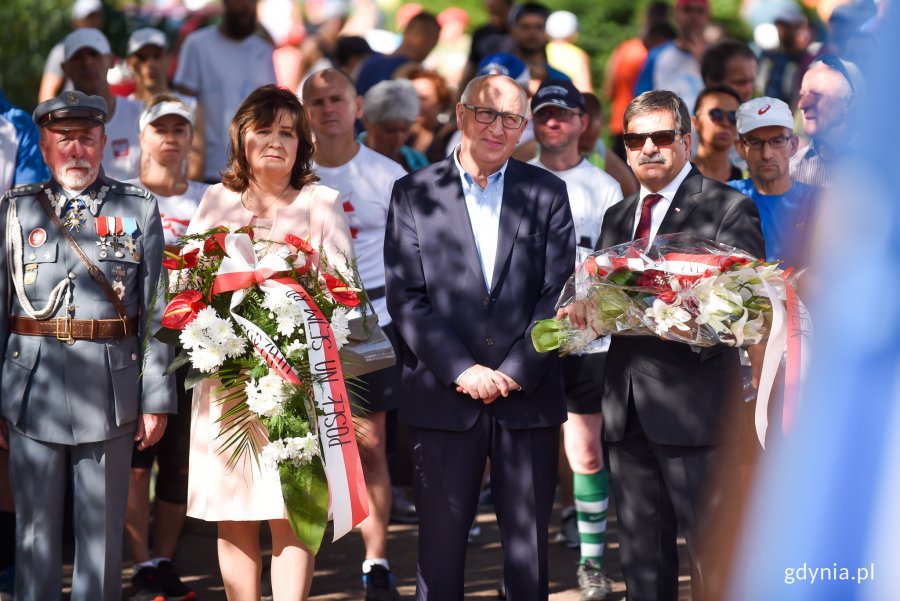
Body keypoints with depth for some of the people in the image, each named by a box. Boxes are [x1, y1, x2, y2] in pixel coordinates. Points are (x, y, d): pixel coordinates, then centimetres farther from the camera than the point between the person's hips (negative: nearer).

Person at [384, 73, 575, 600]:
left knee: (529, 544, 7)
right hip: (443, 397, -1)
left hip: (529, 396, 1)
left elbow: (560, 292, 0)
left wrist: (515, 372, -10)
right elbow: (406, 297, -3)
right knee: (441, 543, 5)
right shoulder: (414, 194, 3)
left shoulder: (547, 192, 6)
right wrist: (462, 371, -12)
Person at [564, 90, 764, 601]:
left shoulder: (729, 209, -2)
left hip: (695, 405, -6)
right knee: (642, 560, 13)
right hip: (630, 407, 7)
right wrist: (584, 308, -8)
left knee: (714, 557, -5)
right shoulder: (618, 217, 18)